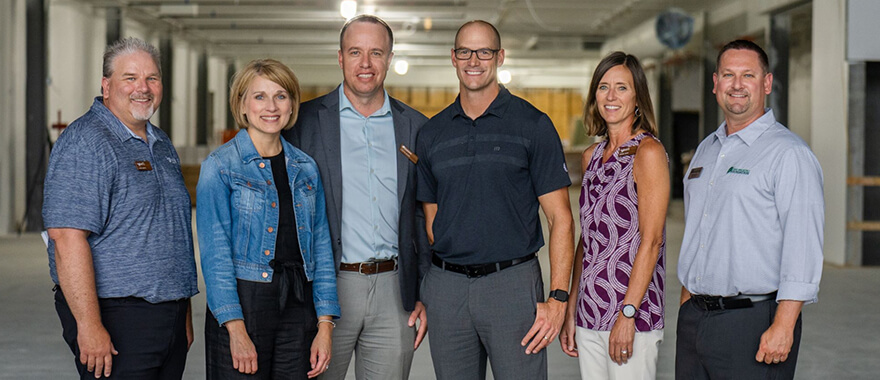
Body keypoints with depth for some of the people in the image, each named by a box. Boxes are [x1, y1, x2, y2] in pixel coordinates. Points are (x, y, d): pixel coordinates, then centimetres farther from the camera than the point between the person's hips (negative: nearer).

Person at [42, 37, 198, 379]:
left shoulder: (161, 144, 15)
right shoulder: (84, 143, -12)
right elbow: (67, 237, -21)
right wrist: (89, 325, -25)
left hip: (170, 317, 8)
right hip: (116, 316, -8)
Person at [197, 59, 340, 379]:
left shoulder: (305, 167, 9)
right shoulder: (220, 165, -3)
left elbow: (320, 246, 10)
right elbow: (215, 251, -9)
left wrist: (325, 326, 3)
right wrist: (236, 329, -16)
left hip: (298, 305, 4)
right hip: (244, 301, -4)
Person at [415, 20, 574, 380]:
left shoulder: (533, 125, 0)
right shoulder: (431, 133, 11)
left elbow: (560, 218, -3)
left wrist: (557, 297, -12)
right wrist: (421, 297, 6)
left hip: (513, 282, -3)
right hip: (446, 288, 3)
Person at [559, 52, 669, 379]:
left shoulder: (648, 152, -8)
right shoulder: (592, 156, 13)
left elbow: (651, 240, -13)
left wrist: (627, 313, -17)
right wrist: (570, 310, 13)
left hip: (633, 313, -6)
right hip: (589, 314, 6)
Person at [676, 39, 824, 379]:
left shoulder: (789, 153, -9)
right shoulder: (706, 150, 15)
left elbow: (802, 246, -15)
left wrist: (783, 326, -21)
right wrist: (686, 305, 16)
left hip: (753, 324, -6)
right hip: (693, 320, 7)